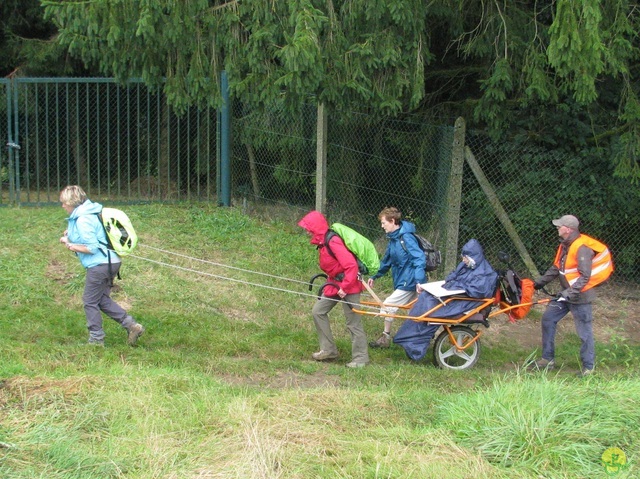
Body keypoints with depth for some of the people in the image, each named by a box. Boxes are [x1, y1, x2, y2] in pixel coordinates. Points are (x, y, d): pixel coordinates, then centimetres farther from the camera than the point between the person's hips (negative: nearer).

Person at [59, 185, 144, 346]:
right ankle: (131, 325, 11)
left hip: (100, 264, -10)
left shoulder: (83, 220, -18)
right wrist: (71, 237, 10)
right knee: (102, 299, 18)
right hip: (111, 262, 10)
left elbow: (92, 247, -20)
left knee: (90, 301, 4)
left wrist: (71, 246, -9)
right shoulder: (88, 213, 13)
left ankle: (96, 339, 12)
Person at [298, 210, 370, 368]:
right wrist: (331, 282, 17)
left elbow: (351, 265, -28)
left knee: (353, 322, -3)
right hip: (334, 283, 10)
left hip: (348, 285, -10)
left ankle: (361, 358, 8)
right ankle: (328, 349, 17)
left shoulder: (333, 242, -24)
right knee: (318, 311, 9)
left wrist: (344, 287, -24)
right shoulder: (322, 241, 6)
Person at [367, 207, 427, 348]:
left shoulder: (406, 238, -18)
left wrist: (419, 280, -33)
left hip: (409, 282, -10)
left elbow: (419, 259, -25)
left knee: (388, 306, -7)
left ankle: (386, 337, 5)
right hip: (403, 281, 10)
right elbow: (386, 261, 24)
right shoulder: (393, 239, 12)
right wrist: (374, 276, 25)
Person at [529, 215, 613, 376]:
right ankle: (548, 359, 18)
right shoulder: (565, 245, 8)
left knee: (584, 331, 0)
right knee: (548, 319, 9)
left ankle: (588, 367, 13)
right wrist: (540, 282, 14)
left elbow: (585, 276, -25)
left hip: (580, 296, -9)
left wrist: (571, 292, -31)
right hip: (566, 293, 9)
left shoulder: (582, 248, -21)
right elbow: (556, 268, 18)